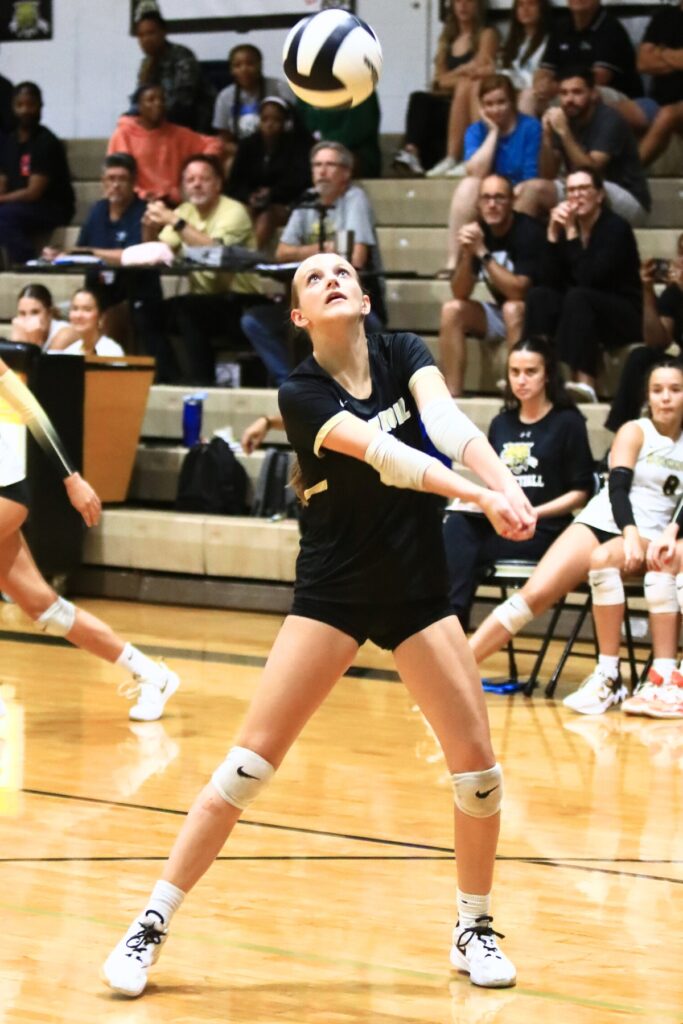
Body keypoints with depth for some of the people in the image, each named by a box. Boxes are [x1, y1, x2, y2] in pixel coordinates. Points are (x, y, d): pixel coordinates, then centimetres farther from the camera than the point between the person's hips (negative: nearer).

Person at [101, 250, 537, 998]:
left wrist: (506, 485, -42)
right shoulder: (301, 394, -12)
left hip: (417, 590, 3)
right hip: (332, 591, -3)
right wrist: (481, 496, -41)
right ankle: (152, 924, -1)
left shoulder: (404, 356, -3)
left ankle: (473, 929, 18)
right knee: (252, 760, -9)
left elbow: (448, 423, -22)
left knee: (476, 761, -3)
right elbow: (383, 454, -28)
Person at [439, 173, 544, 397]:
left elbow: (518, 291, -29)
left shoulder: (528, 231, -20)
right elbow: (460, 294, -8)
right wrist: (467, 254, -25)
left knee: (512, 309, -34)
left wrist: (482, 253, -31)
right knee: (452, 309, -13)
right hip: (500, 314, 6)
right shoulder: (476, 231, -4)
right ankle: (452, 394, -17)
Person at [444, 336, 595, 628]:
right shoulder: (501, 424, 18)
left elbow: (581, 493, -1)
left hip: (544, 530, -5)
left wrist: (531, 513, -14)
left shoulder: (567, 422, 2)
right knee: (455, 525, -30)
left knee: (458, 549, -28)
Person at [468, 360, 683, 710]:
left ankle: (608, 677, -35)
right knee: (534, 594, -18)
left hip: (650, 537, 0)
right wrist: (629, 531, -26)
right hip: (602, 522, 1)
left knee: (603, 560, -37)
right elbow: (618, 487, -8)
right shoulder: (635, 432, 5)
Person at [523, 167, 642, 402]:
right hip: (578, 313, 6)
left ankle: (585, 382, -46)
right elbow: (548, 281, -6)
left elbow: (588, 279, -26)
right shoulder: (565, 225, 2)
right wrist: (553, 233, -14)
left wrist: (571, 232, -25)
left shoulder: (616, 228, -15)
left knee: (578, 296, -33)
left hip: (625, 318, -6)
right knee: (539, 295, -18)